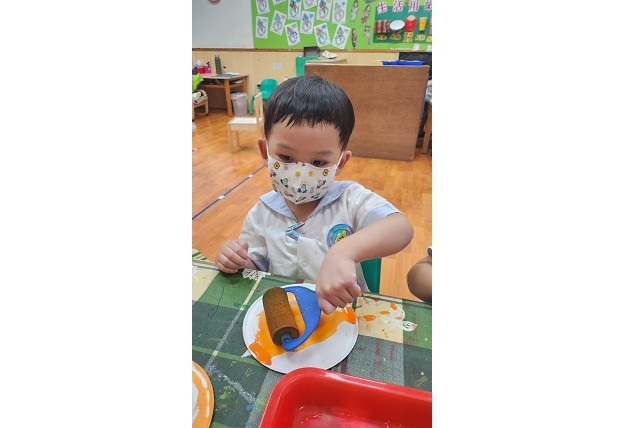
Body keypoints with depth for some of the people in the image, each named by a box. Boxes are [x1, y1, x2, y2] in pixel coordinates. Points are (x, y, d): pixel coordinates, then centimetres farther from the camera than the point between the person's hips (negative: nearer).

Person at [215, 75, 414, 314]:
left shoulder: (351, 199, -13)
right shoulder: (260, 216, -3)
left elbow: (402, 229, -28)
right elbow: (255, 271, 7)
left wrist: (343, 252, -42)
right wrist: (237, 263, -14)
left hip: (346, 312, -1)